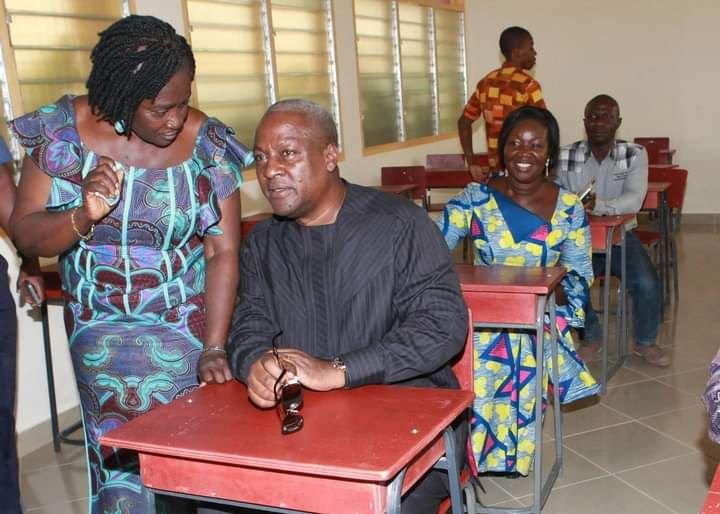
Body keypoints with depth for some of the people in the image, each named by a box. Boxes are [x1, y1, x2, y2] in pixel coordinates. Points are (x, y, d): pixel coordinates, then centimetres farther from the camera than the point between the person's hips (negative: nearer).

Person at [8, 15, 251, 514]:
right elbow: (25, 233, -4)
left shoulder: (210, 145, -9)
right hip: (101, 326, 1)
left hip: (189, 324, -1)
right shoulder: (63, 132, -6)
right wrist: (83, 217, -24)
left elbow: (223, 253, -8)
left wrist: (214, 349, -14)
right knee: (118, 457, -1)